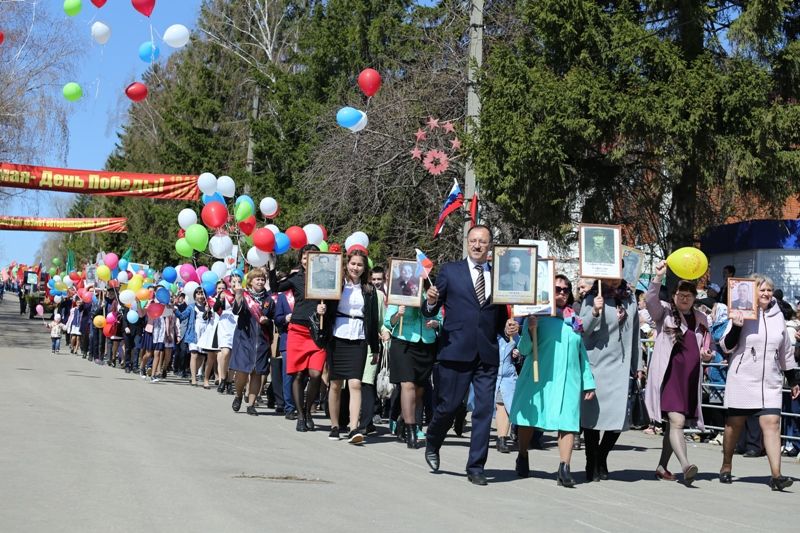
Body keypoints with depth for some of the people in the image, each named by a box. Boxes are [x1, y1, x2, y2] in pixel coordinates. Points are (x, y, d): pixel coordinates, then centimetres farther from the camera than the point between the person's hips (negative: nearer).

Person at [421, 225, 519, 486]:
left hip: (488, 354, 2)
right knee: (448, 406, 1)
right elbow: (429, 312, 4)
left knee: (484, 411, 1)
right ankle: (432, 444, 30)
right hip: (456, 351, -2)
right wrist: (431, 301, -18)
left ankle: (476, 467, 10)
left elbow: (501, 317, 17)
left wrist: (508, 328, -4)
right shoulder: (450, 271, 6)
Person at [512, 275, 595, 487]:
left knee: (568, 421, -10)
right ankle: (522, 457, 27)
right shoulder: (537, 315, 1)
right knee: (529, 416, 5)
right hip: (539, 376, -3)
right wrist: (530, 330, -22)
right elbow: (524, 349, -4)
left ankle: (564, 468, -13)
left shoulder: (575, 320, 16)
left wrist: (588, 382, 19)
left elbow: (582, 352, 21)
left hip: (569, 378, 3)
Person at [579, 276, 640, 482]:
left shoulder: (630, 299, 12)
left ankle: (601, 458, 21)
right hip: (597, 366, -4)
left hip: (621, 367, 4)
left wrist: (637, 366, 20)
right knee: (594, 414, 0)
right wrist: (595, 312, -27)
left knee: (619, 418, -1)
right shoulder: (592, 299, -4)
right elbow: (582, 330, -11)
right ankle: (592, 466, 13)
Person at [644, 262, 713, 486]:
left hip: (690, 378, 5)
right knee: (677, 421, -19)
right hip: (669, 375, -5)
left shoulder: (701, 318, 17)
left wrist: (708, 354, 6)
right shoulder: (665, 312, 2)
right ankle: (686, 467, -29)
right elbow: (650, 300, -19)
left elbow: (706, 345, 29)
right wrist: (658, 277, -31)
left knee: (674, 424, 11)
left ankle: (662, 467, 22)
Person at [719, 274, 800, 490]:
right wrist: (735, 327, -20)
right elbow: (726, 347, -4)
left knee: (772, 423, -9)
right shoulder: (742, 314, -4)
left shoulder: (777, 316, 9)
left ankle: (776, 475, -14)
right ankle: (726, 467, 24)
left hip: (770, 381, 3)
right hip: (742, 379, -3)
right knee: (734, 423, 7)